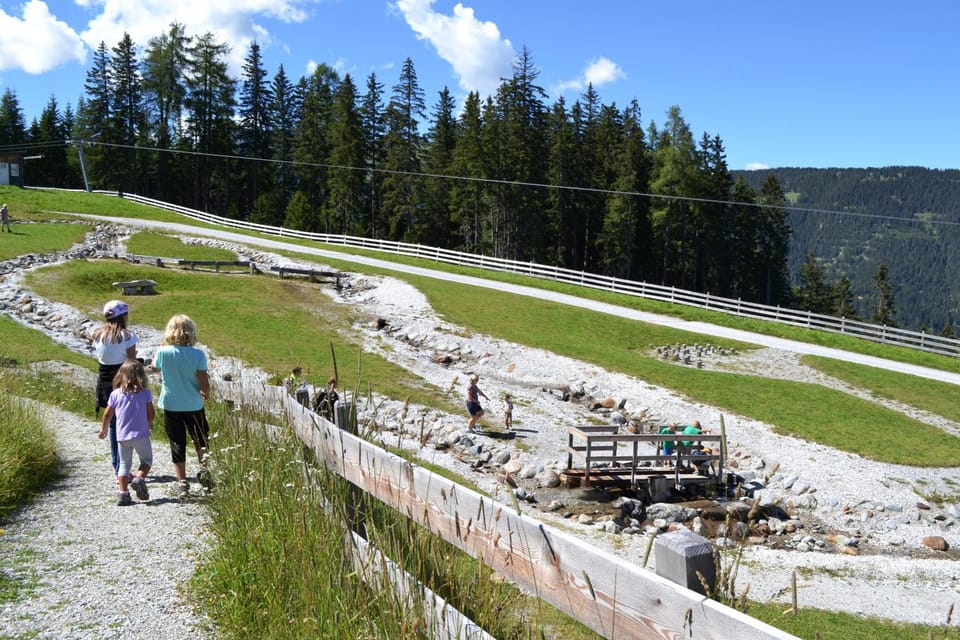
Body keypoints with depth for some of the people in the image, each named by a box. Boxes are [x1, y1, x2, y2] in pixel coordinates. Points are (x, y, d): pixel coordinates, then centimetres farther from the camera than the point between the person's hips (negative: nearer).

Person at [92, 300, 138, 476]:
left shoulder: (98, 336, 3)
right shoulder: (127, 336, -12)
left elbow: (99, 359, 8)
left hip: (105, 385, 5)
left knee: (112, 426, 17)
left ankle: (116, 466, 25)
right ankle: (121, 469, 0)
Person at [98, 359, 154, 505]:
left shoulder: (116, 394, 1)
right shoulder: (145, 393, -4)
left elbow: (107, 414, 5)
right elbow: (150, 413, -1)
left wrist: (104, 429, 22)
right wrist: (150, 424, 21)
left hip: (122, 436, 2)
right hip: (141, 435, -2)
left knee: (124, 464, 11)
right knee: (147, 460, 15)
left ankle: (123, 494, 3)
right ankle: (139, 478, -12)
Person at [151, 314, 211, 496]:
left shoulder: (163, 352, -12)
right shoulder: (198, 354, -14)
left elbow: (154, 368, 11)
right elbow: (204, 383, -13)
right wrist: (206, 394, 8)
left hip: (170, 405, 0)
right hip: (194, 405, 0)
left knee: (177, 444, 9)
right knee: (201, 440, 19)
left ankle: (182, 482, 12)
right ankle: (204, 468, 5)